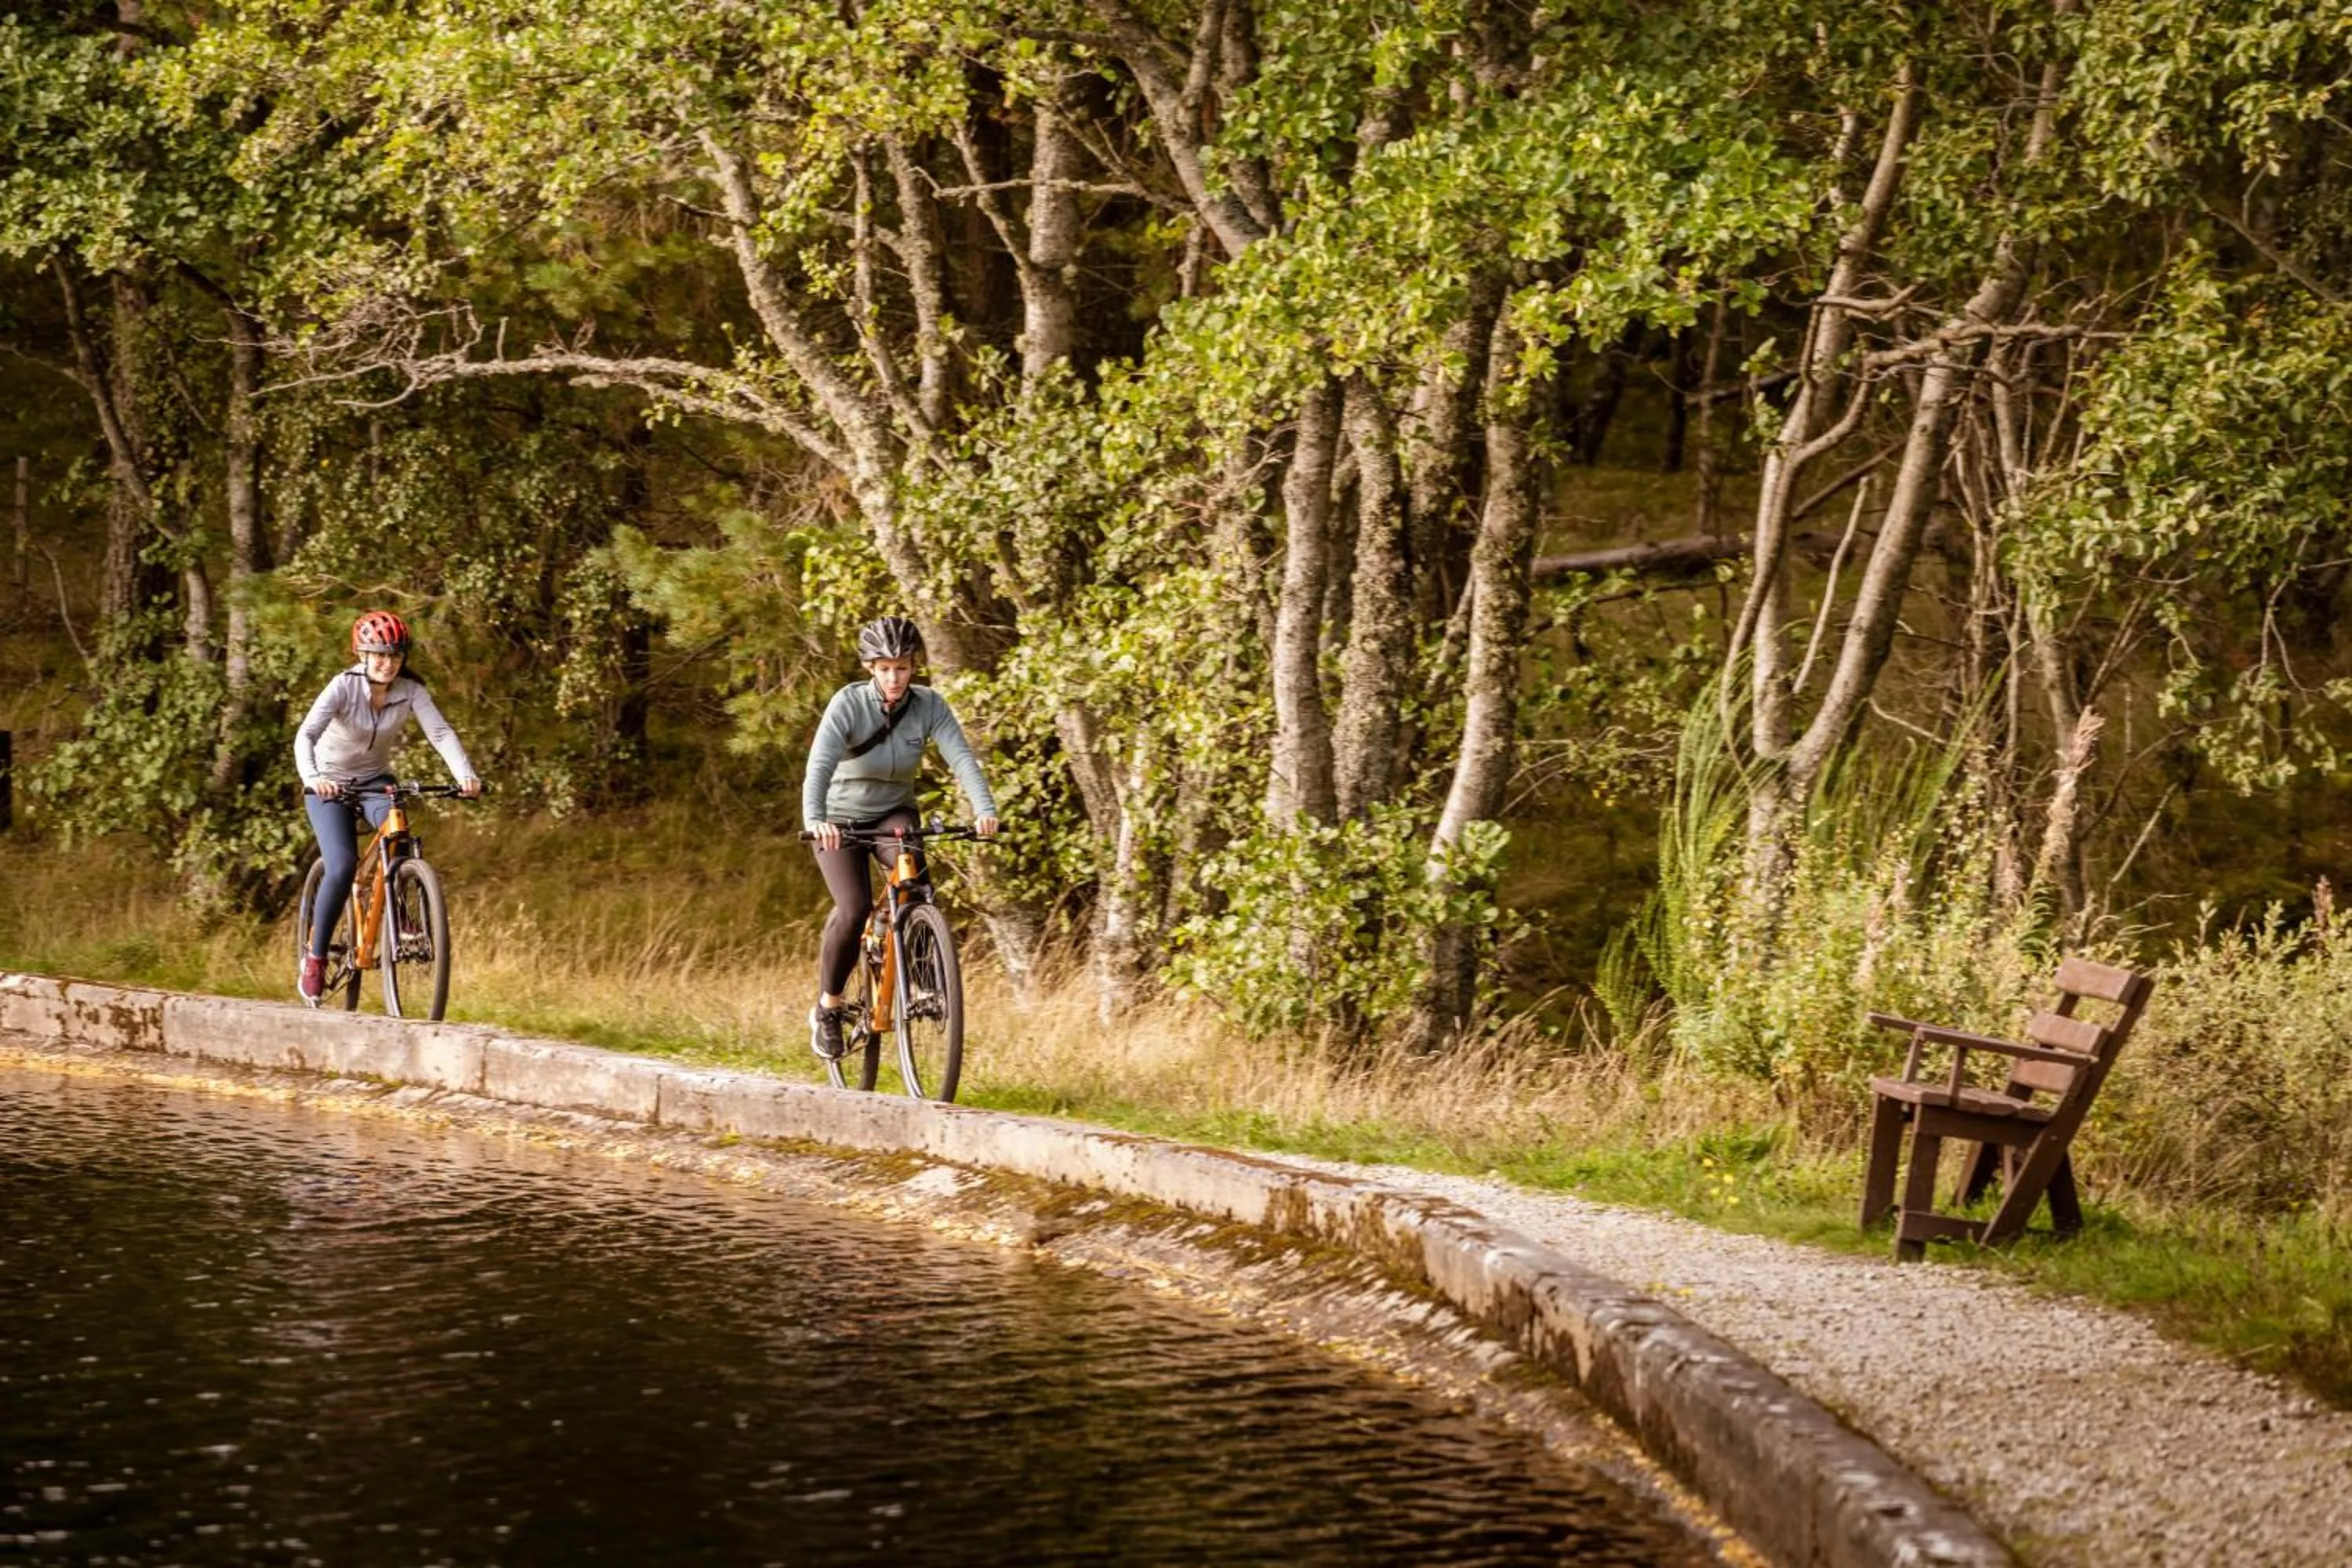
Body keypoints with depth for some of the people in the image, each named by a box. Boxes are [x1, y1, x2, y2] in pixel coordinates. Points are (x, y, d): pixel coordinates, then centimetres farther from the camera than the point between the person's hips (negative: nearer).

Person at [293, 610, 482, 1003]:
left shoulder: (410, 691, -14)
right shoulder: (343, 687, -23)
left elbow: (441, 733, -24)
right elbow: (306, 735, -34)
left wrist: (465, 775, -43)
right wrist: (311, 777, -53)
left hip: (375, 781, 3)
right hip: (330, 783, -2)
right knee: (342, 867, -21)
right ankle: (315, 959, -7)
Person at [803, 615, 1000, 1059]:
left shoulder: (929, 705, -14)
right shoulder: (848, 704, -23)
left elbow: (961, 757, -26)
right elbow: (820, 766, -35)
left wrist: (985, 810, -44)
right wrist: (814, 819, -53)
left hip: (893, 813, 2)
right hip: (840, 819, -2)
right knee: (854, 908, -22)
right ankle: (827, 1008, -1)